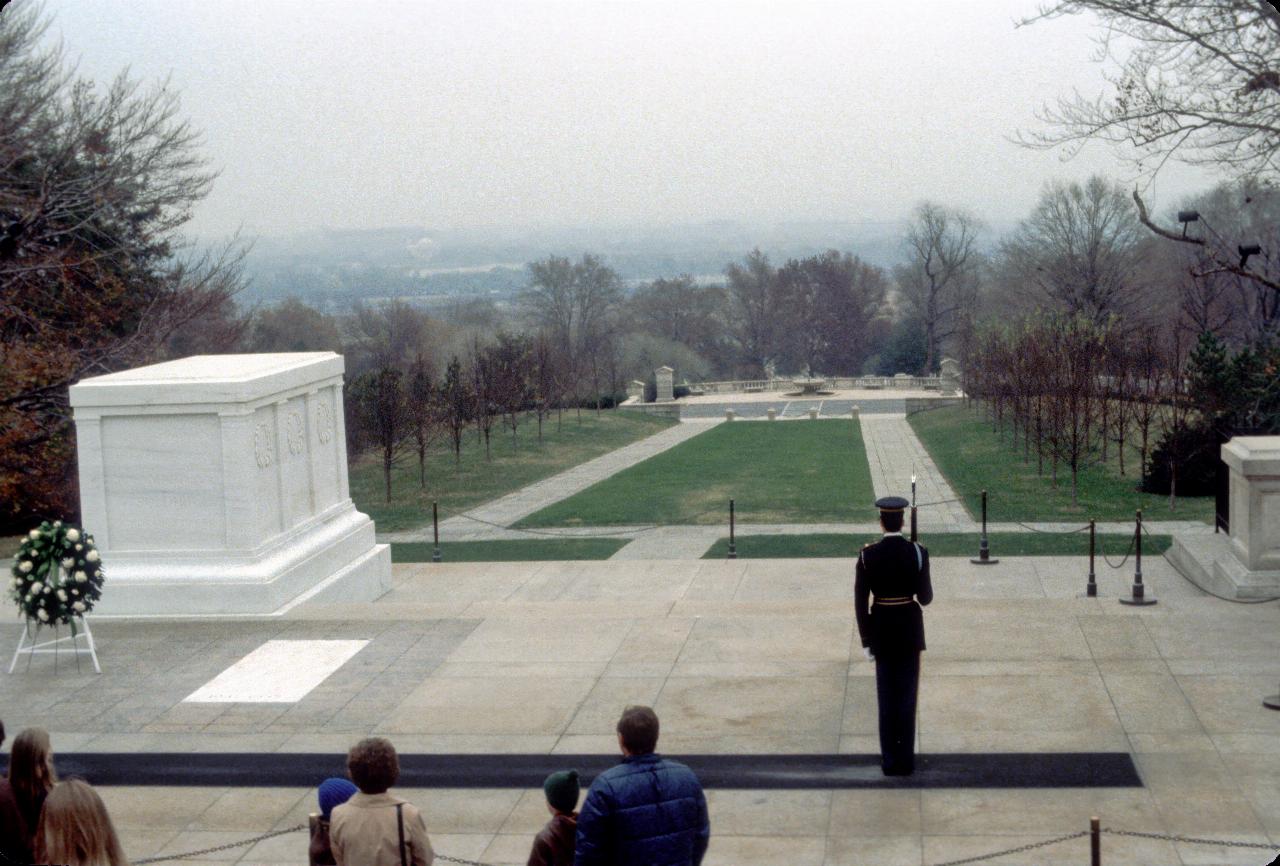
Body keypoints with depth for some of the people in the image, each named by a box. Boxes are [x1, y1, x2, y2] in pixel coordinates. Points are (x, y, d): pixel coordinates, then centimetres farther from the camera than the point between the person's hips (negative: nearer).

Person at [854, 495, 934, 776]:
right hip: (910, 628, -1)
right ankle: (906, 761, 10)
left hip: (881, 629, 1)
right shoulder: (918, 552, -11)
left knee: (886, 697, 10)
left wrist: (866, 641, 2)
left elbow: (860, 601, -7)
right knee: (907, 696, 8)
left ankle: (890, 761, 12)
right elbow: (925, 597, -7)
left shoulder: (867, 555, -9)